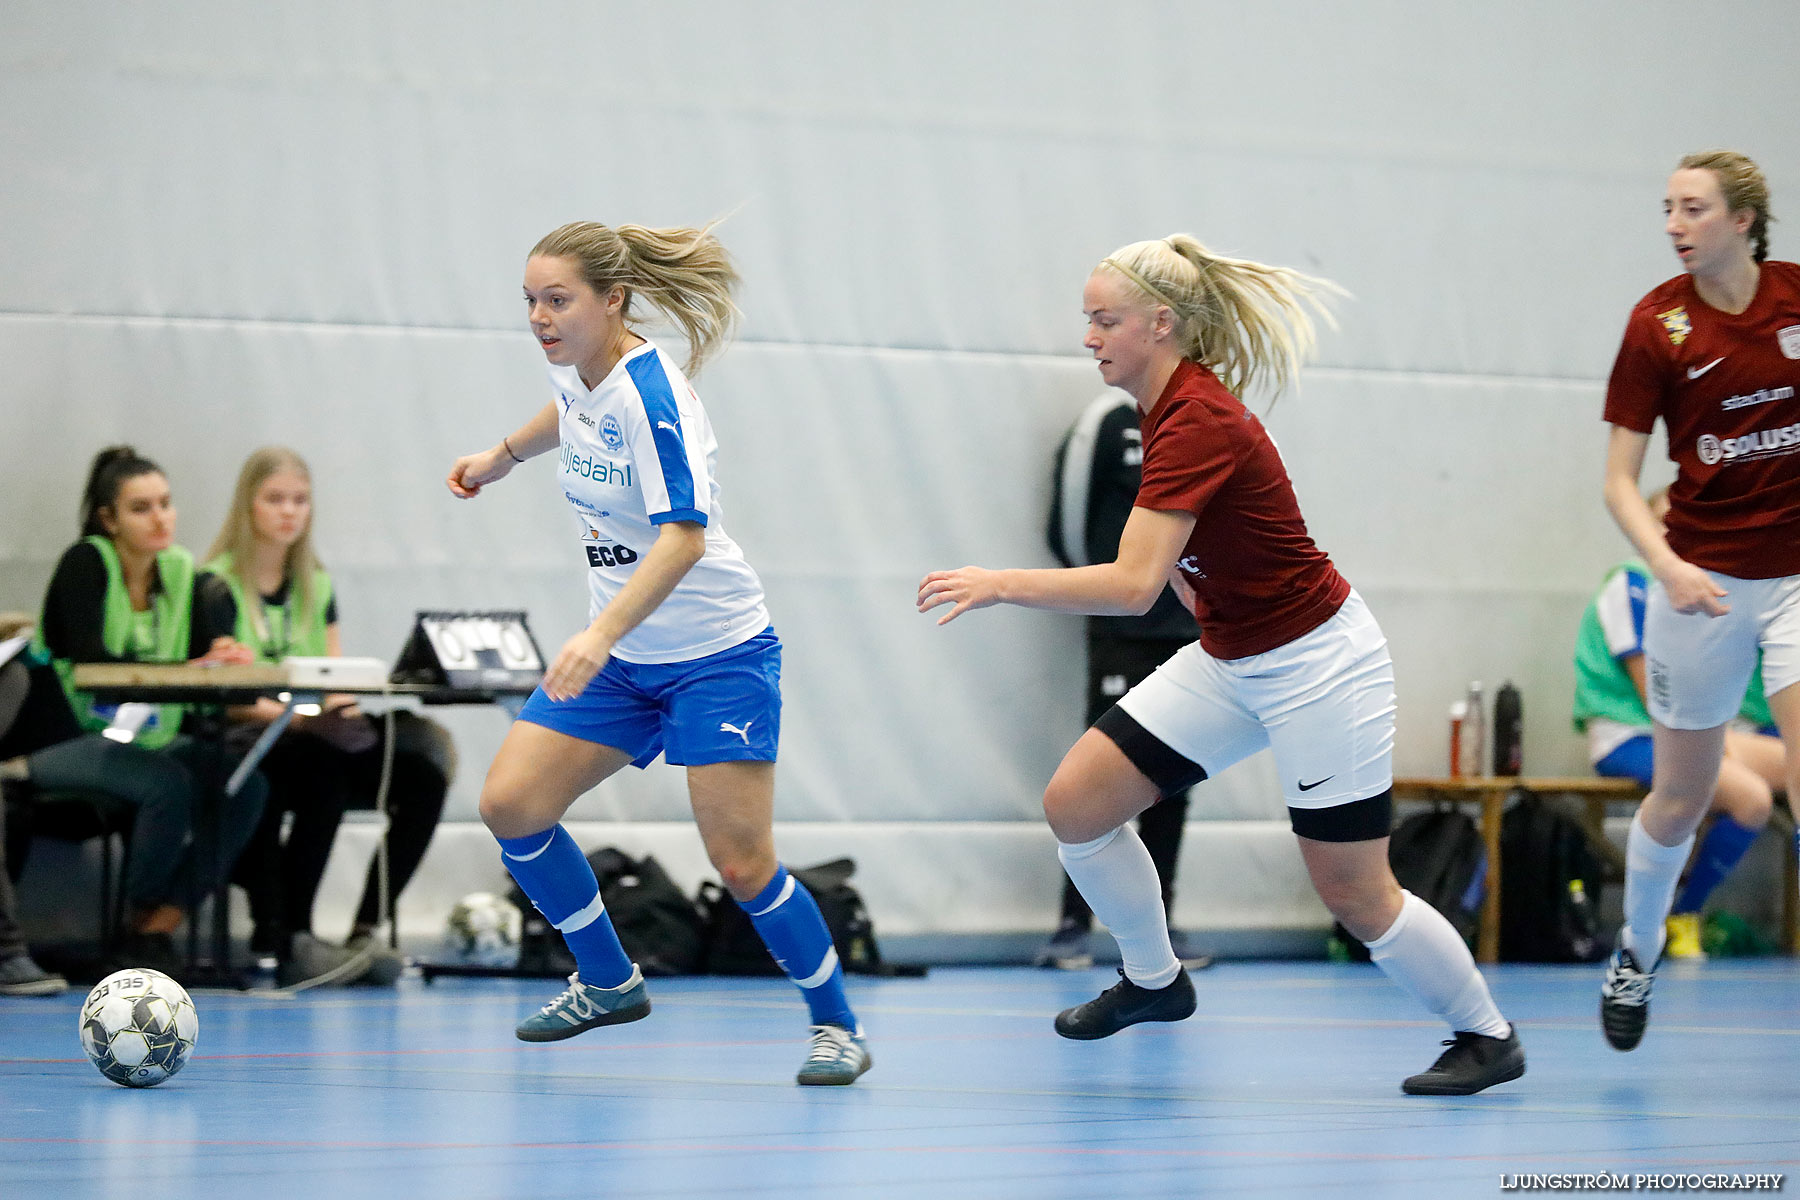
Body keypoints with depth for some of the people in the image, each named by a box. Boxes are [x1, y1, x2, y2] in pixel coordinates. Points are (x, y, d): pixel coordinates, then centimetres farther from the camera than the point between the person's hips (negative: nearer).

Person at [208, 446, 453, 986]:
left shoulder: (316, 586, 18)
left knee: (422, 775, -21)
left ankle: (366, 932, -23)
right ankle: (289, 938, -33)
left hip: (319, 739, 6)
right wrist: (298, 716, -26)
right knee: (322, 773, -38)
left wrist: (350, 700, -13)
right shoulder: (218, 585, -2)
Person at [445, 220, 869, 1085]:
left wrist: (601, 635, -45)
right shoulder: (574, 368, -1)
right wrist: (504, 454, 33)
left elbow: (683, 537, -35)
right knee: (510, 805, -4)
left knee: (741, 864, -12)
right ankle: (609, 982, 15)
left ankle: (837, 1026, 9)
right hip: (621, 655, 8)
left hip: (716, 651, -8)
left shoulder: (651, 396, -25)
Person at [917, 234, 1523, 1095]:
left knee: (1354, 895, -3)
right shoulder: (1168, 407, 2)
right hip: (1231, 661, 9)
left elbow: (1134, 583, -34)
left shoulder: (1198, 421, -26)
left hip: (1314, 664, -9)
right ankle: (1153, 979, 19)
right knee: (1075, 802, -1)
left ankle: (1487, 1037, 18)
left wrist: (1001, 585, -32)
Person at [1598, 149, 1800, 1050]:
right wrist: (1667, 566, -22)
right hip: (1703, 582, 0)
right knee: (1680, 796, 12)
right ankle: (1636, 952, 38)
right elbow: (1619, 479, -6)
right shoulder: (1659, 323, -7)